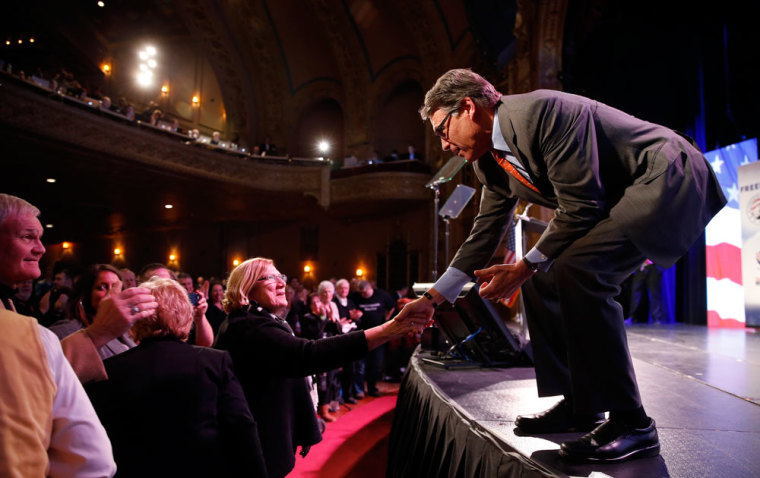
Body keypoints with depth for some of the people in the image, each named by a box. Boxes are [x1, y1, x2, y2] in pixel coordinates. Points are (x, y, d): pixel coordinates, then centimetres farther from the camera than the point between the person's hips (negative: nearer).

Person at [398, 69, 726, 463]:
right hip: (614, 200, 10)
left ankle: (631, 422, -15)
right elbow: (485, 232, 10)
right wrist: (432, 298, 9)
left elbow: (580, 208, -25)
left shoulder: (541, 111, -24)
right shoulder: (490, 160, 5)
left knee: (576, 269, -28)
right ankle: (578, 404, 13)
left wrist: (523, 267, -17)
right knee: (543, 279, 4)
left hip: (667, 179, -9)